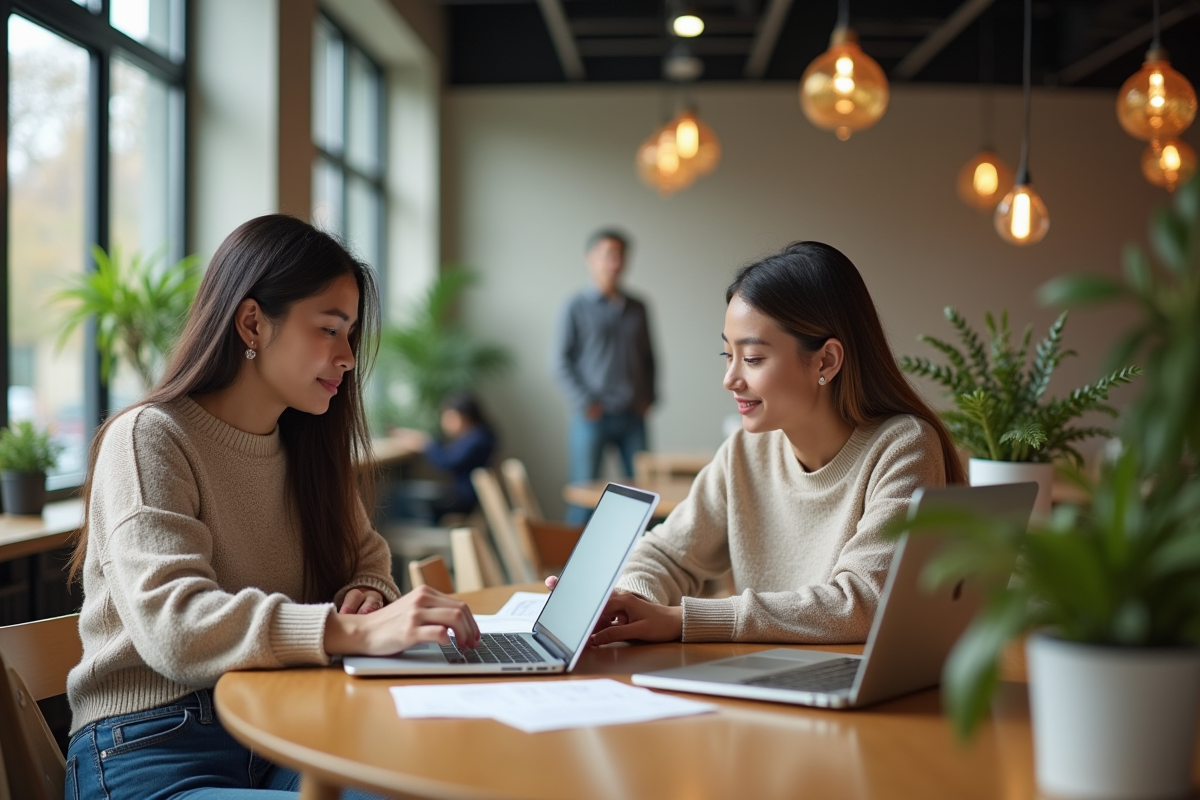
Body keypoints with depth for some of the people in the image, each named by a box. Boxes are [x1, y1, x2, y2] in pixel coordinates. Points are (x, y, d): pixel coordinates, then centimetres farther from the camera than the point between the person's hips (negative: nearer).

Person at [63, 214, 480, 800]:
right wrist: (355, 631, -34)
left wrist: (368, 594, -5)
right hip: (153, 751, -6)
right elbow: (172, 626, -22)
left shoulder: (307, 444, 15)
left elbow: (366, 558, 22)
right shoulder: (149, 439, -9)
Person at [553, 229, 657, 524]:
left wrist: (648, 397, 6)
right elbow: (562, 362, -3)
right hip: (592, 418, -4)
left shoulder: (637, 308, 12)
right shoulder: (577, 307, 0)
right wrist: (584, 403, -10)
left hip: (632, 416, 4)